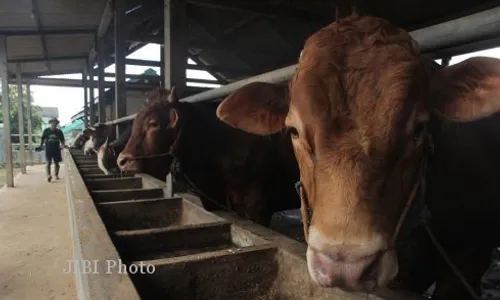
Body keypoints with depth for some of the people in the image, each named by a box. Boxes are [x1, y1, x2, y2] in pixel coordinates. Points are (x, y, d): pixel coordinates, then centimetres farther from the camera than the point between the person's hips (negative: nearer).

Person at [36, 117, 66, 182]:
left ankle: (56, 175, 20)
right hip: (48, 149, -2)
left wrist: (63, 145, -9)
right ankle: (48, 175, -20)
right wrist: (40, 146, -3)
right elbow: (42, 139, 5)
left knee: (56, 163, 8)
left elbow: (62, 140, 8)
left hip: (56, 149, 2)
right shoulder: (46, 130, 1)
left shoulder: (59, 131, 6)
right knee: (48, 162, -11)